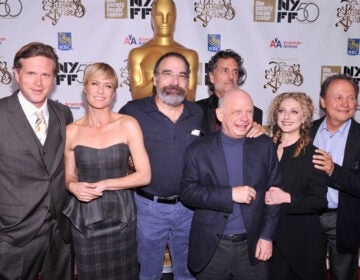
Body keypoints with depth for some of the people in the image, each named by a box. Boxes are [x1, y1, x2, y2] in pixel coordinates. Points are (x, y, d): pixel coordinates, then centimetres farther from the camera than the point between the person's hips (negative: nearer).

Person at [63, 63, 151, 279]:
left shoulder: (128, 125, -6)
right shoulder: (72, 131, 0)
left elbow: (144, 175, -7)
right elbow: (69, 175, 11)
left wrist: (105, 184, -15)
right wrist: (73, 186, -11)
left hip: (120, 216, -1)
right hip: (84, 218, 1)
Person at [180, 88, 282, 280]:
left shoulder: (264, 146, 1)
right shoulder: (198, 150, -4)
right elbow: (187, 192, -9)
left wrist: (267, 236, -2)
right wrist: (230, 194, -20)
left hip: (252, 247, 1)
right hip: (211, 249, -1)